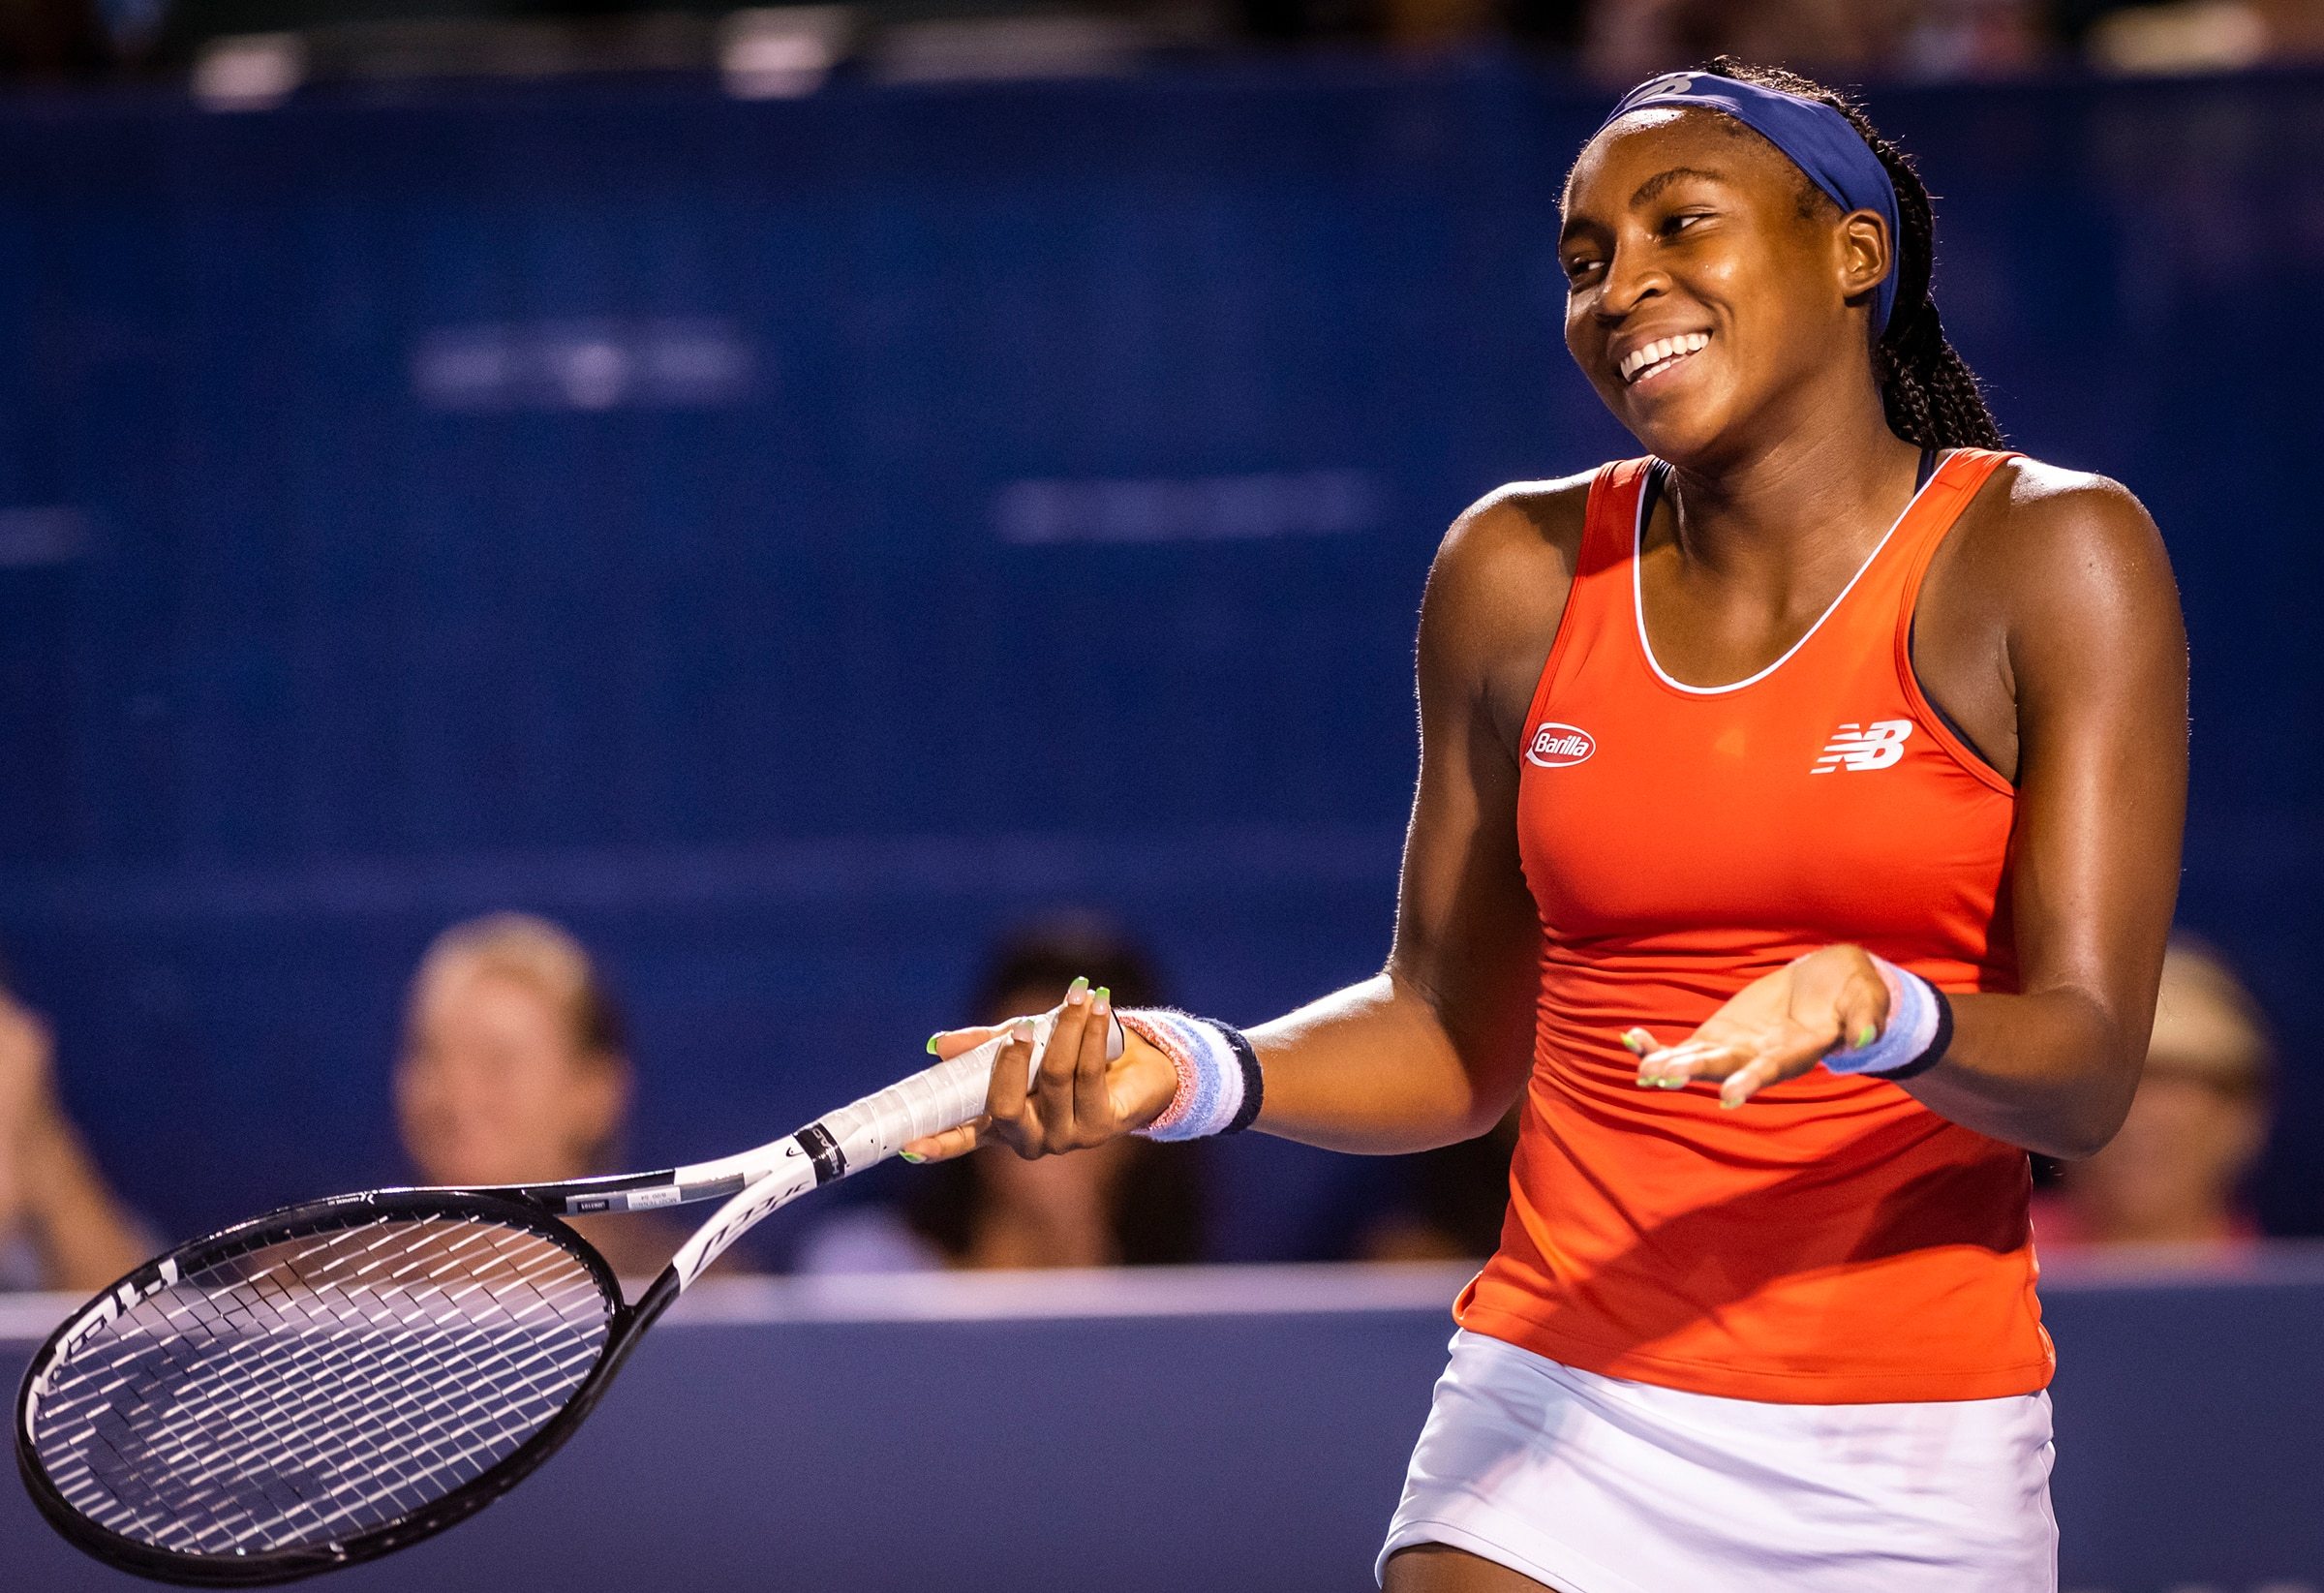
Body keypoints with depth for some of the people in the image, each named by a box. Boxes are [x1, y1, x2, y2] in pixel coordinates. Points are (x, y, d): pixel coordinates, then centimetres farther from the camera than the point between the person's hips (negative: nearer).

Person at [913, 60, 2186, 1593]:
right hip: (1557, 1425, 2)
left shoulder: (2047, 559, -5)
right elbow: (1454, 1037, 11)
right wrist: (1198, 1075, -6)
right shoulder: (1521, 574, 5)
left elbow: (2087, 1075, -11)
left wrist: (1888, 1017, -31)